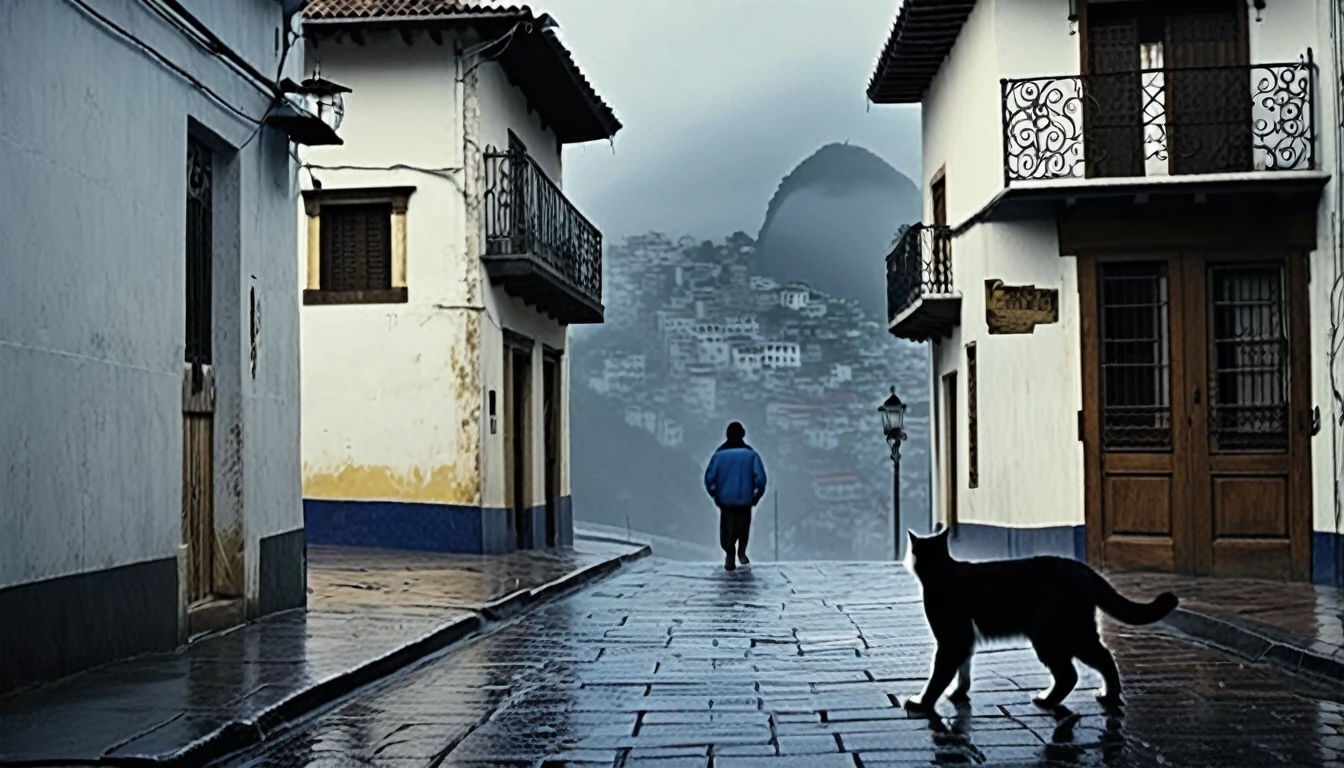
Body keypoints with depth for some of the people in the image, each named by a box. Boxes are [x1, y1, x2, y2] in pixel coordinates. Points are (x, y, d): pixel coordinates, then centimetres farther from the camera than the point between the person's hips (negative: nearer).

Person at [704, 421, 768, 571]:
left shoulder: (719, 454, -3)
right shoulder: (751, 454, -3)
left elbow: (710, 477, -5)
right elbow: (760, 477, -7)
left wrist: (714, 494, 7)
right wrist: (757, 495, 6)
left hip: (725, 500, 0)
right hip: (745, 500, 0)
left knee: (727, 529, 8)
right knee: (743, 526, 18)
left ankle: (730, 557, 0)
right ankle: (741, 552, 11)